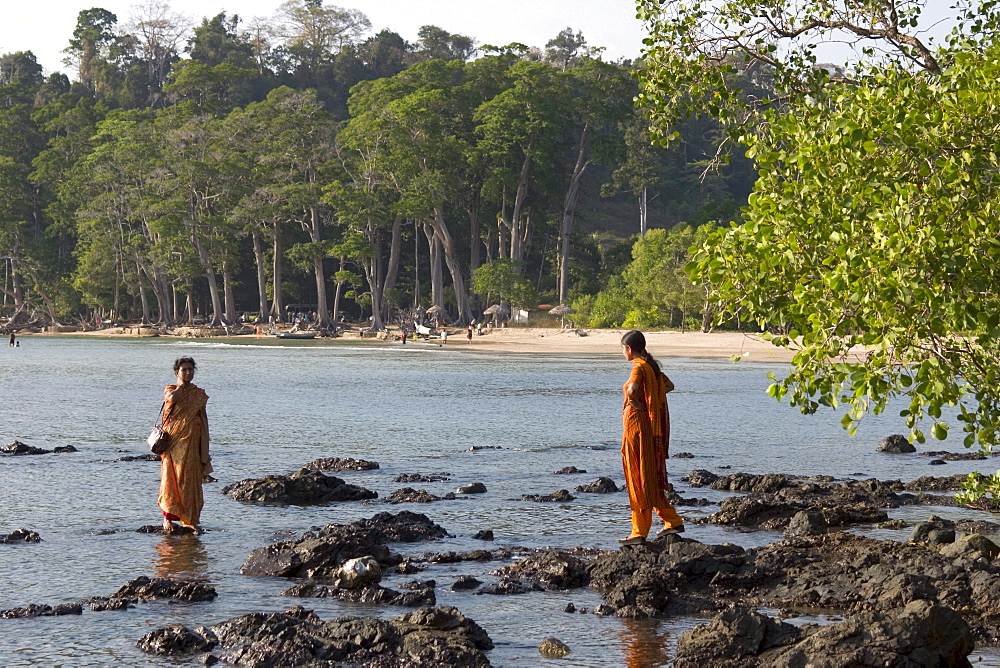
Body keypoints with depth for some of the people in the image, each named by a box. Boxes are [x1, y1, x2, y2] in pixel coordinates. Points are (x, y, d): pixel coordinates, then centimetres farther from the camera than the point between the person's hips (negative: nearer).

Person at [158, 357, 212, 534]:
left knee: (191, 480, 0)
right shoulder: (170, 389, 6)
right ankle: (168, 517, 2)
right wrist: (182, 385, 0)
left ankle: (190, 520, 4)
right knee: (171, 478, -4)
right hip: (174, 440, -2)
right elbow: (173, 398, -20)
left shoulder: (199, 394, 11)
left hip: (191, 442, 2)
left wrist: (205, 449, 5)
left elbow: (204, 419, 10)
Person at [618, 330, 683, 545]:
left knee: (639, 477, -4)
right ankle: (673, 521, 21)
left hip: (637, 422, -9)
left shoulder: (639, 367, -15)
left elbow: (632, 389, -35)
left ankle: (639, 533, -1)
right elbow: (669, 386, 26)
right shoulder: (652, 366, 11)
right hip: (652, 426, 9)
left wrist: (635, 402, -15)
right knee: (652, 477, 17)